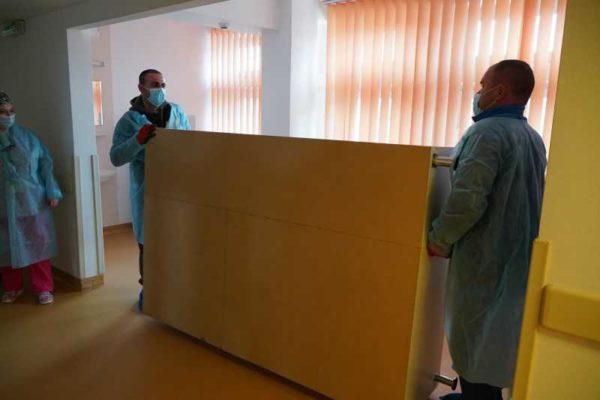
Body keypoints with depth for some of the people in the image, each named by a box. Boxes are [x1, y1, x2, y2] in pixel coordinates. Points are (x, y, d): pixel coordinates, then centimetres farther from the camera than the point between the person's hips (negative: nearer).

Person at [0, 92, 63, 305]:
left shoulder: (27, 136, 1)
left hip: (32, 201, 0)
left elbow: (45, 163, 0)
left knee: (38, 245, 5)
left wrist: (52, 192, -5)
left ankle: (43, 288, 17)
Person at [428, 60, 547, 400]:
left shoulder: (487, 132, -17)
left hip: (484, 260, -9)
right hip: (518, 257, 9)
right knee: (494, 343, 22)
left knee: (475, 346, 4)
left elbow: (467, 200, -28)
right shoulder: (534, 137, 12)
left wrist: (439, 239, -12)